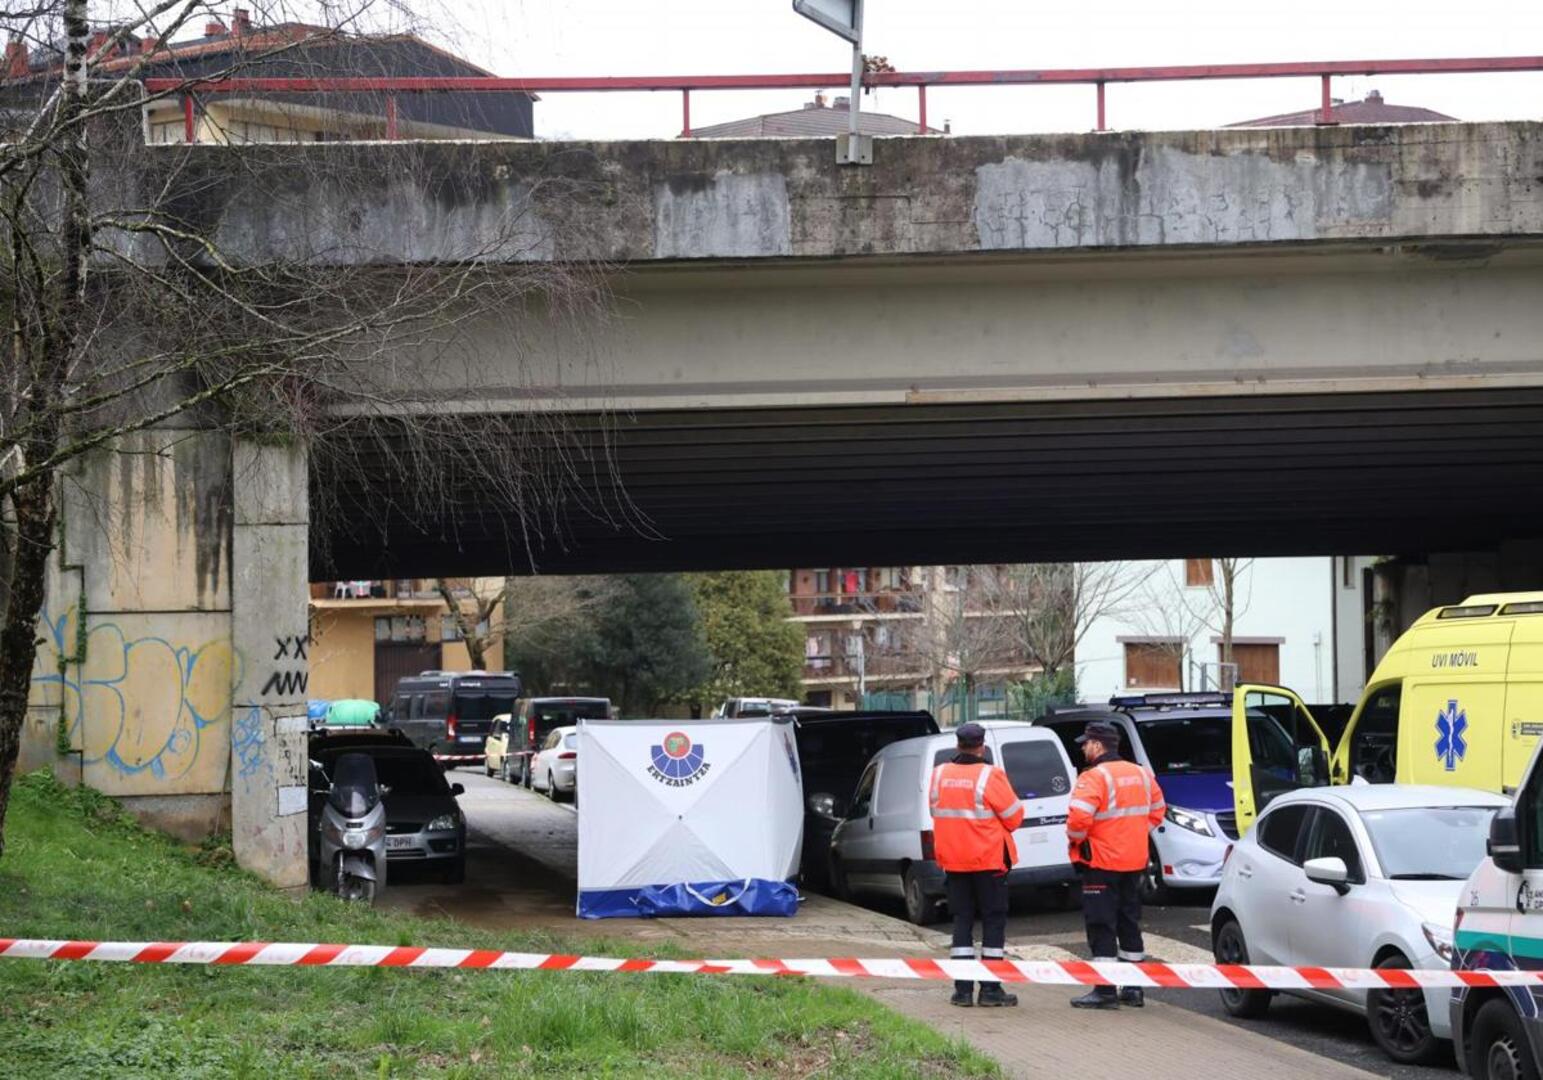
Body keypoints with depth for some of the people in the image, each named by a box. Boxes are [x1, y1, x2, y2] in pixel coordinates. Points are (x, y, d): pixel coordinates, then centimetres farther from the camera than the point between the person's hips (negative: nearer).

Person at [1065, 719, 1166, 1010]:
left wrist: (1075, 841, -6)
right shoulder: (1141, 774, 10)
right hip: (1135, 861, 8)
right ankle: (1134, 988, 19)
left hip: (1102, 863, -8)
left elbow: (1078, 818, -25)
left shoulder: (1093, 778, -16)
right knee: (1130, 923, 15)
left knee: (1102, 926, -3)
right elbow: (1157, 810, 18)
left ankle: (1105, 991, -3)